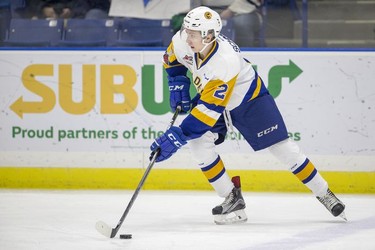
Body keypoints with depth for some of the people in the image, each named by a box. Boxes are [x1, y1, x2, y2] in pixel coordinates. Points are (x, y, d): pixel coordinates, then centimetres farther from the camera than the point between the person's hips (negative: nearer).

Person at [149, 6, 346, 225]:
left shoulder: (226, 61, -42)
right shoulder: (182, 42, -24)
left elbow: (210, 109, -43)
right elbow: (172, 60, 4)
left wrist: (178, 136, -44)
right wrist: (178, 86, -7)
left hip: (249, 98, -6)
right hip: (209, 95, 6)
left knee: (281, 146, -4)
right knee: (199, 142, -17)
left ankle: (324, 194, 12)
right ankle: (232, 199, -6)